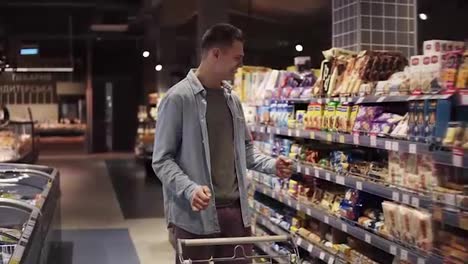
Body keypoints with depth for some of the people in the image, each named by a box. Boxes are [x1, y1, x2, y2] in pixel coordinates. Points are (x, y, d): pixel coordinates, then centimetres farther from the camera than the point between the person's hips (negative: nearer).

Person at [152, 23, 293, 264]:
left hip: (236, 210, 7)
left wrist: (271, 165, 3)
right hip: (194, 216, -6)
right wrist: (190, 189, -25)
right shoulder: (178, 98, -10)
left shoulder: (232, 99, 12)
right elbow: (162, 160, -10)